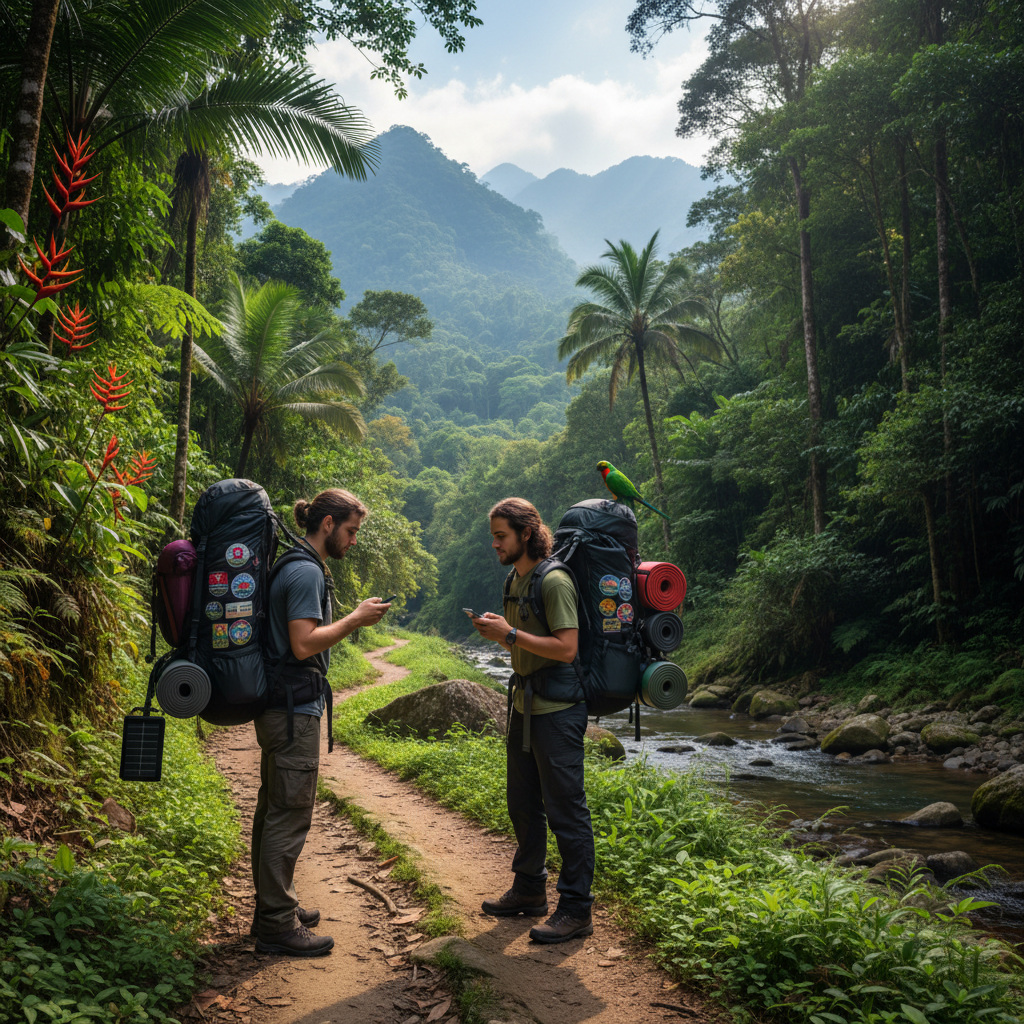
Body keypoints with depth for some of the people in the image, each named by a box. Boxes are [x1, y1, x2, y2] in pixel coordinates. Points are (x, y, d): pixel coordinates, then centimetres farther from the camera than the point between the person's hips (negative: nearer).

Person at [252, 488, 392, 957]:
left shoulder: (293, 567, 15)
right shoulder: (306, 572, -17)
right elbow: (304, 643, -25)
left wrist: (352, 618, 14)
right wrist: (355, 618, -16)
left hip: (278, 706, 11)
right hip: (294, 711, -11)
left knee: (275, 809, 17)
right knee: (289, 815, -3)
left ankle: (273, 906, 29)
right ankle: (277, 924, 6)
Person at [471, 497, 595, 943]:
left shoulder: (553, 581, -16)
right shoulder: (516, 578, 12)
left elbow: (566, 648, -23)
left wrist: (510, 634, -21)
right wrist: (496, 629, 2)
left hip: (557, 709, -10)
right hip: (525, 705, 10)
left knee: (566, 810, -1)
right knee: (523, 805, 18)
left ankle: (576, 910, 10)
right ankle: (529, 891, 34)